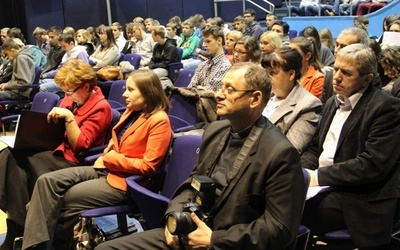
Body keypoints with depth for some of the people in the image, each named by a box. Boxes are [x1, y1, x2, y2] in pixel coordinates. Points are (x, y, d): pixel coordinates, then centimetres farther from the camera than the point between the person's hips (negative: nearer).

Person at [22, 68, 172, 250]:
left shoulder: (159, 120, -14)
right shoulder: (132, 111, 12)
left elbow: (147, 166, -18)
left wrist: (111, 158, -12)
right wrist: (106, 155, 2)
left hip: (125, 180, -9)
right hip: (106, 169, 9)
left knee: (67, 198, -17)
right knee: (47, 181, -10)